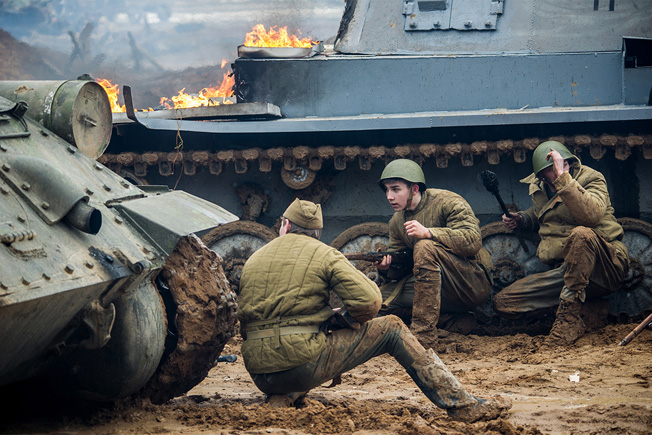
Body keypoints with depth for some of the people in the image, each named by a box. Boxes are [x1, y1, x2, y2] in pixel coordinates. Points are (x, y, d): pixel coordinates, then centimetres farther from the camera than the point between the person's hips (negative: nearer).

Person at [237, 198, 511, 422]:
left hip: (260, 376, 5)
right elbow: (368, 301, -8)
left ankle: (283, 397, 10)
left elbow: (243, 323, 18)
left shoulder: (252, 260, 17)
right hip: (302, 365, -5)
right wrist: (342, 319, 12)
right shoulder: (322, 254, 3)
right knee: (390, 329, 10)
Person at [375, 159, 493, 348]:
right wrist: (386, 267, -13)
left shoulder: (448, 203, -9)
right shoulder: (397, 222, 11)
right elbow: (398, 266, 11)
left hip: (473, 282, -7)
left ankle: (423, 334, -36)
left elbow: (473, 240, -24)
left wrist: (428, 232, -30)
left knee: (425, 247, -31)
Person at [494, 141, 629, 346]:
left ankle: (568, 316, -30)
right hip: (564, 271, 6)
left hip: (606, 267, -6)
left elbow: (590, 215, -31)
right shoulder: (538, 188, 11)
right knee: (502, 302, -8)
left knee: (581, 234, -39)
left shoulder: (592, 179, -8)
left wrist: (563, 177, -31)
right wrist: (522, 219, 15)